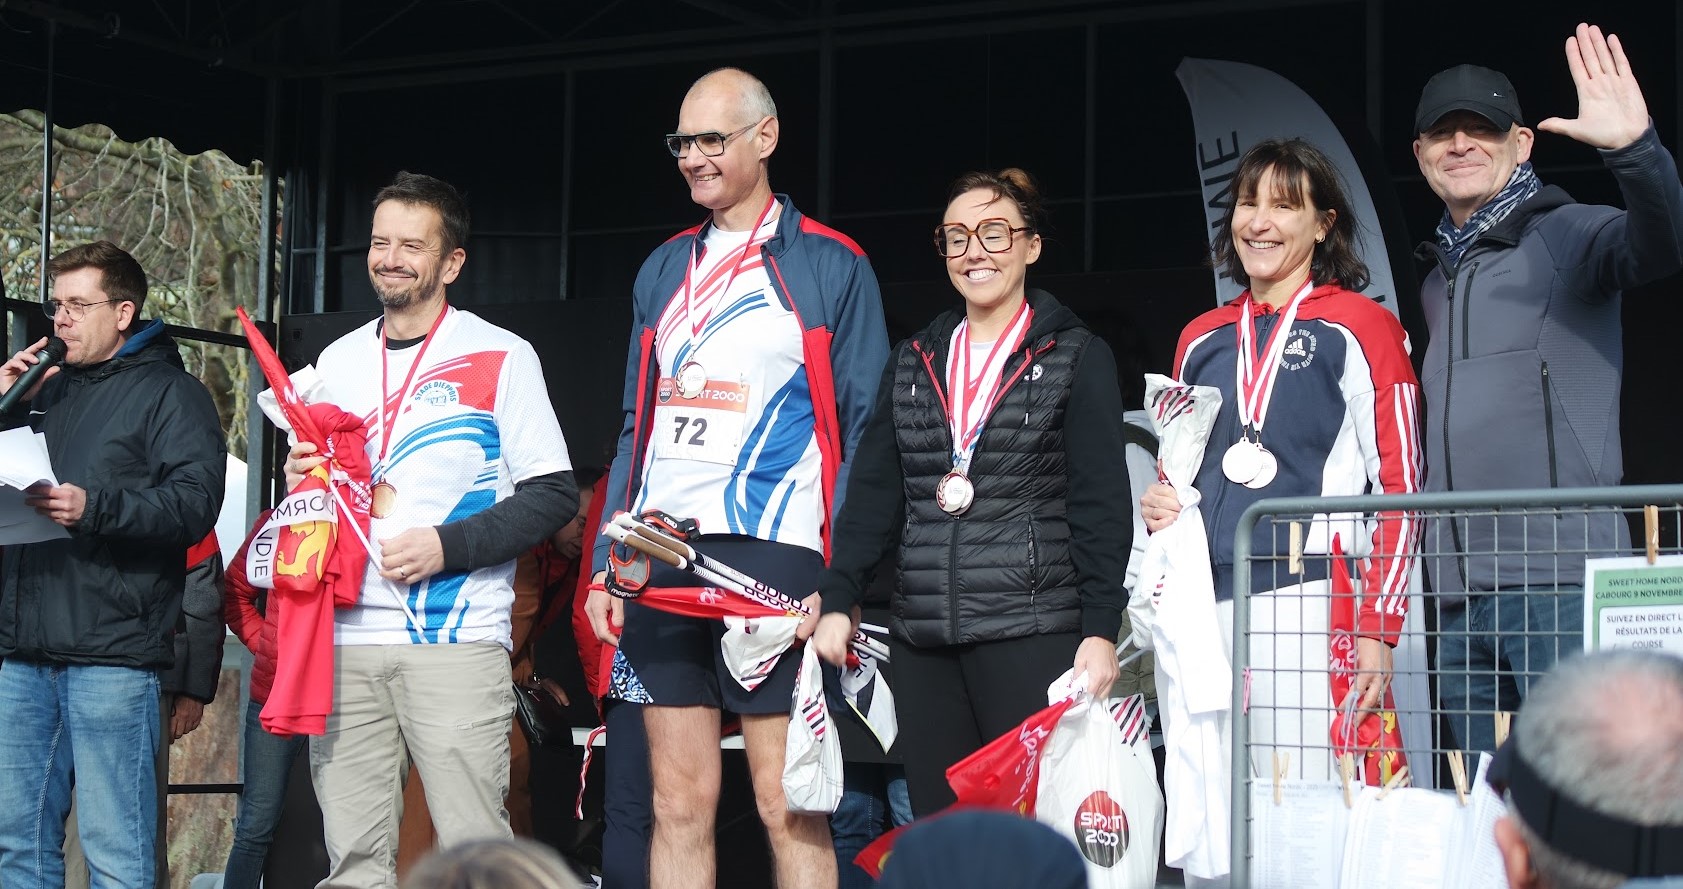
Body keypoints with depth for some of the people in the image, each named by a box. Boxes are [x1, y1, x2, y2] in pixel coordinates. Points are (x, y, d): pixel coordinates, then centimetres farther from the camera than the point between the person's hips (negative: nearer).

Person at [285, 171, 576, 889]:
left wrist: (447, 546, -13)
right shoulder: (337, 361, 17)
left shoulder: (500, 357, 1)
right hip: (347, 640, 5)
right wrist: (300, 486, 3)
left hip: (455, 641, -5)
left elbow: (553, 496, -2)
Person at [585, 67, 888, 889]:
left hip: (773, 554, -5)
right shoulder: (664, 270, 17)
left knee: (786, 806, -5)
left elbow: (865, 434, -2)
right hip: (661, 559, 5)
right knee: (680, 802, 5)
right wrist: (606, 564, 10)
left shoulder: (830, 267, 1)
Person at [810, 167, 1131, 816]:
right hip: (924, 636, 5)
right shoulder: (914, 362, 17)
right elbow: (873, 491, 17)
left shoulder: (1077, 358, 3)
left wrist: (1100, 629, -10)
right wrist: (838, 600, 7)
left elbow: (1101, 506, -2)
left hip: (1031, 633, -5)